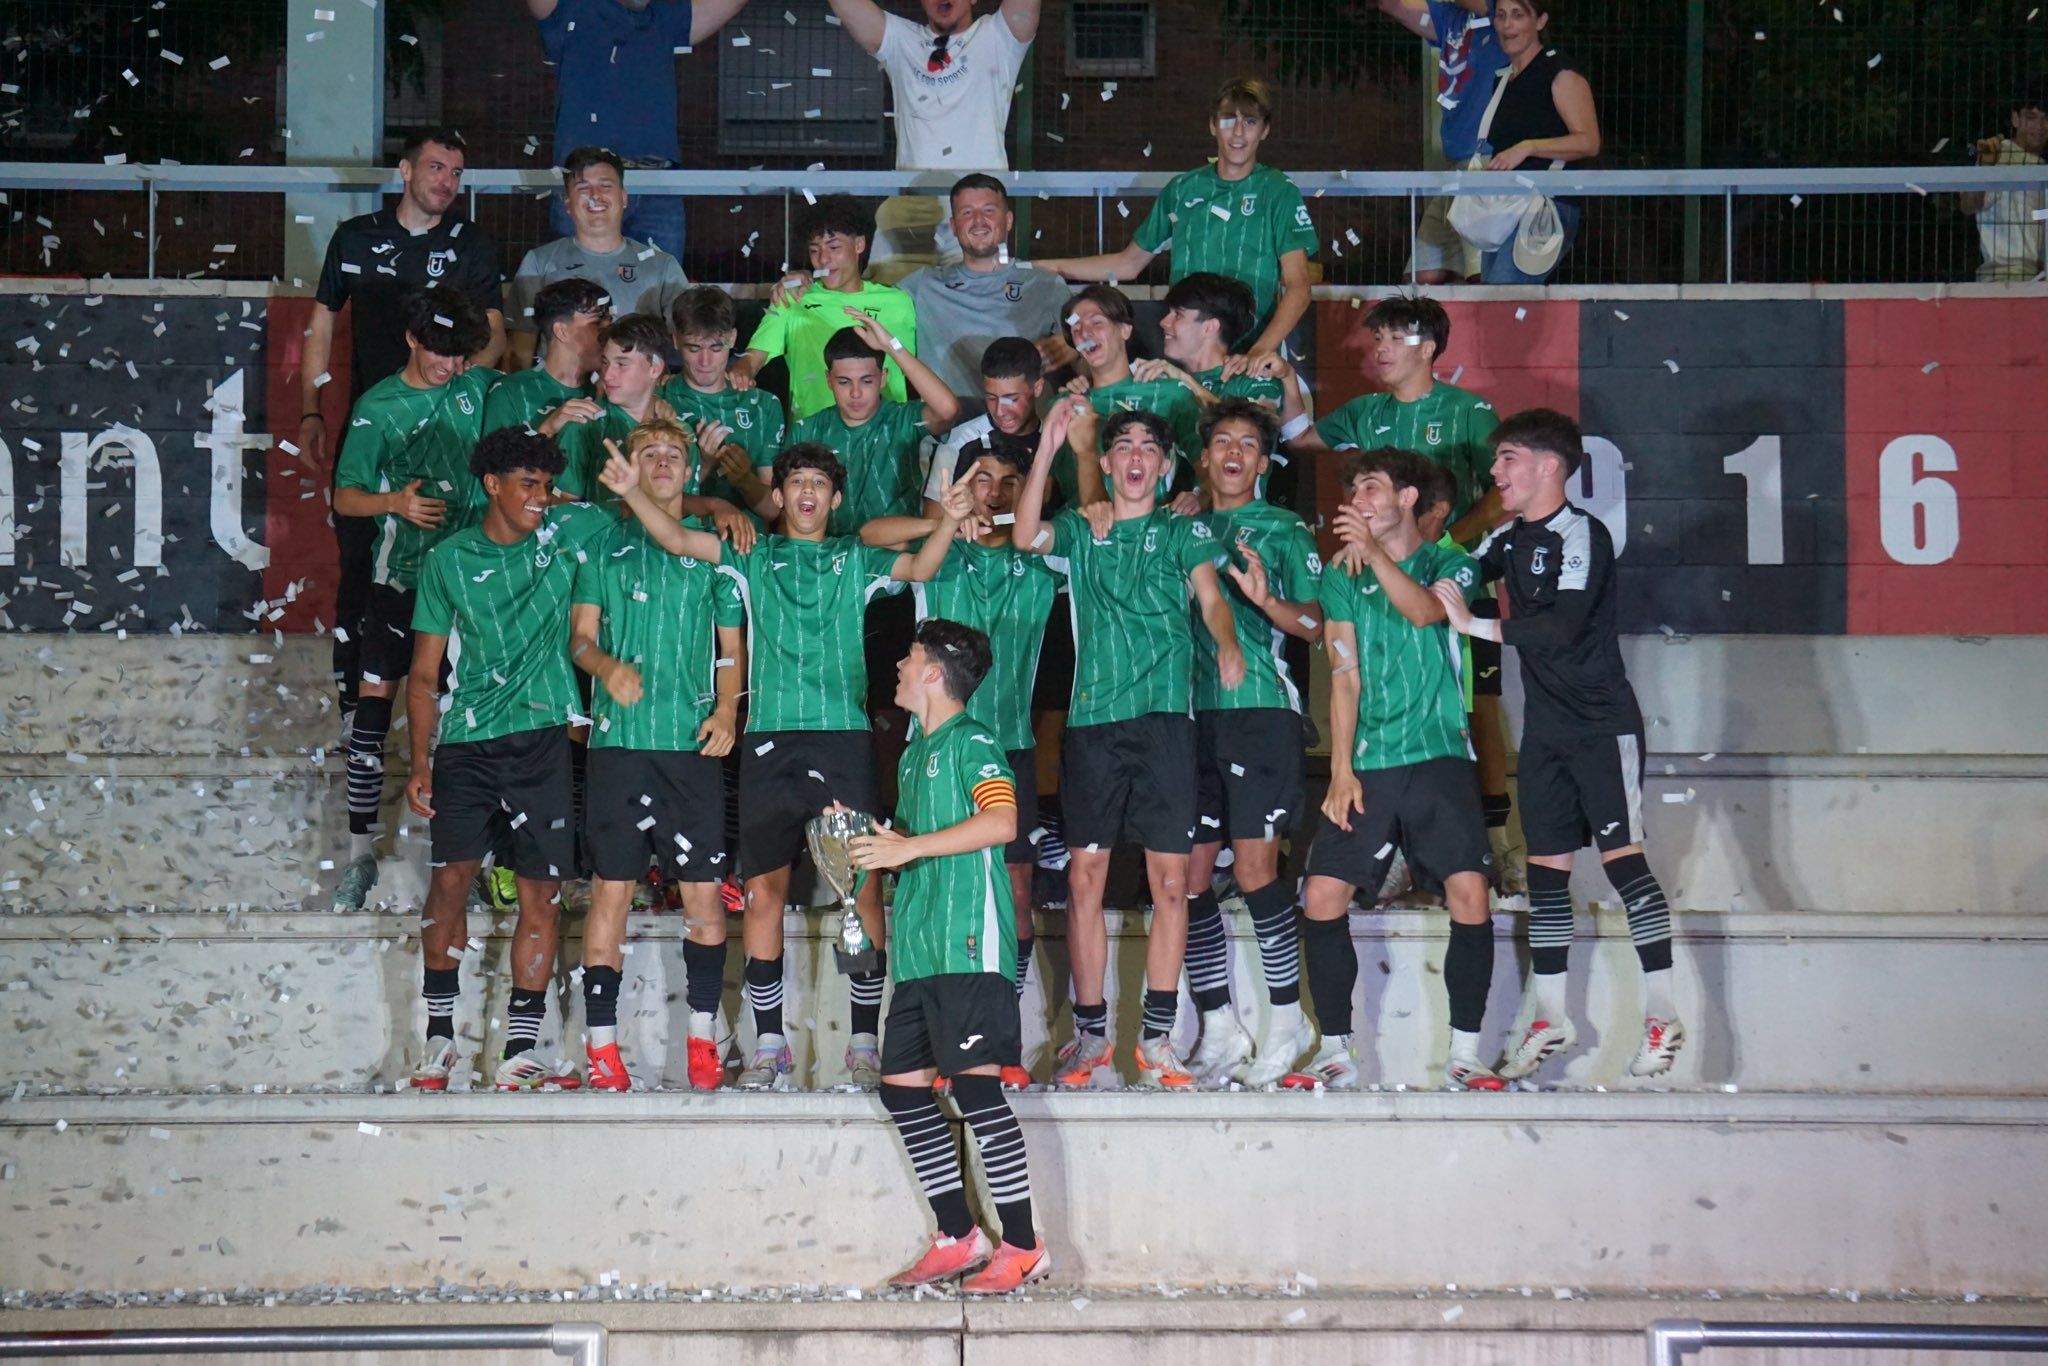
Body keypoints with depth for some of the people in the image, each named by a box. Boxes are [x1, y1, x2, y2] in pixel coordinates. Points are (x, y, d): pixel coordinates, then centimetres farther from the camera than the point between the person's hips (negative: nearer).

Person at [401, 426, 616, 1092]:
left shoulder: (568, 533, 8)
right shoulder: (449, 559, 9)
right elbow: (424, 673, 10)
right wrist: (420, 762, 2)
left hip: (542, 737, 0)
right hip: (467, 739, 0)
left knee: (541, 893, -2)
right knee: (450, 877, -7)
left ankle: (519, 1052, 1)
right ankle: (439, 1033, 6)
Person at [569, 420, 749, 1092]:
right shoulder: (605, 545, 12)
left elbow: (732, 644, 15)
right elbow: (580, 636, 8)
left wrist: (727, 708, -2)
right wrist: (607, 666, -14)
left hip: (693, 741, 1)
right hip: (619, 736, -1)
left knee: (704, 891, -1)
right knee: (611, 888, -2)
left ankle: (702, 1036, 8)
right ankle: (601, 1042, 2)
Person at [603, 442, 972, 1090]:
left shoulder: (856, 558, 13)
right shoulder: (753, 555, 14)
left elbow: (919, 567, -3)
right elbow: (676, 539, 4)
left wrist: (949, 520, -22)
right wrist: (633, 493, -14)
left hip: (844, 738, -1)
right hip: (769, 740, 1)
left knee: (864, 889, -4)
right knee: (763, 891, 2)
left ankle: (865, 1042, 3)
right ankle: (770, 1044, 10)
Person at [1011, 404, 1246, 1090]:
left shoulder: (1183, 531, 14)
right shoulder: (1079, 531, 15)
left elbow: (1210, 593, -3)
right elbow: (1026, 536, -5)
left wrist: (1227, 644, -24)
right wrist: (1048, 448, -12)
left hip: (1164, 716, -1)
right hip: (1092, 718, 1)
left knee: (1170, 880, -3)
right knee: (1085, 877, 0)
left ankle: (1156, 1038, 3)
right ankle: (1090, 1033, 10)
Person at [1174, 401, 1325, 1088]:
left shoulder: (1284, 530, 7)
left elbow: (1315, 623, -2)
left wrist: (1266, 599, -21)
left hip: (1261, 709, -4)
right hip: (1193, 714, 4)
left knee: (1254, 868, -11)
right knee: (1189, 875, 0)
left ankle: (1286, 1018, 1)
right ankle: (1220, 1030, 8)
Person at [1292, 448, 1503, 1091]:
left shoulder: (1450, 565, 8)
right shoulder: (1342, 578, 13)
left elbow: (1425, 609, -15)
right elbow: (1344, 677, 7)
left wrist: (1374, 551, -27)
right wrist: (1341, 769, -2)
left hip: (1439, 756, -2)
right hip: (1365, 765, 2)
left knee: (1471, 897, -13)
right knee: (1322, 898, -8)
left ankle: (1465, 1052, -3)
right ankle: (1336, 1050, 3)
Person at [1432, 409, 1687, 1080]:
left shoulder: (1580, 534, -13)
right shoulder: (1511, 539, 12)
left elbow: (1562, 627, -23)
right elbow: (1451, 581, 19)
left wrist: (1474, 625, -18)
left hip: (1602, 723, -7)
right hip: (1544, 728, 8)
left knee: (1620, 853, -11)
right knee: (1546, 866, 7)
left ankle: (1662, 1014, -8)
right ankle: (1550, 1018, 13)